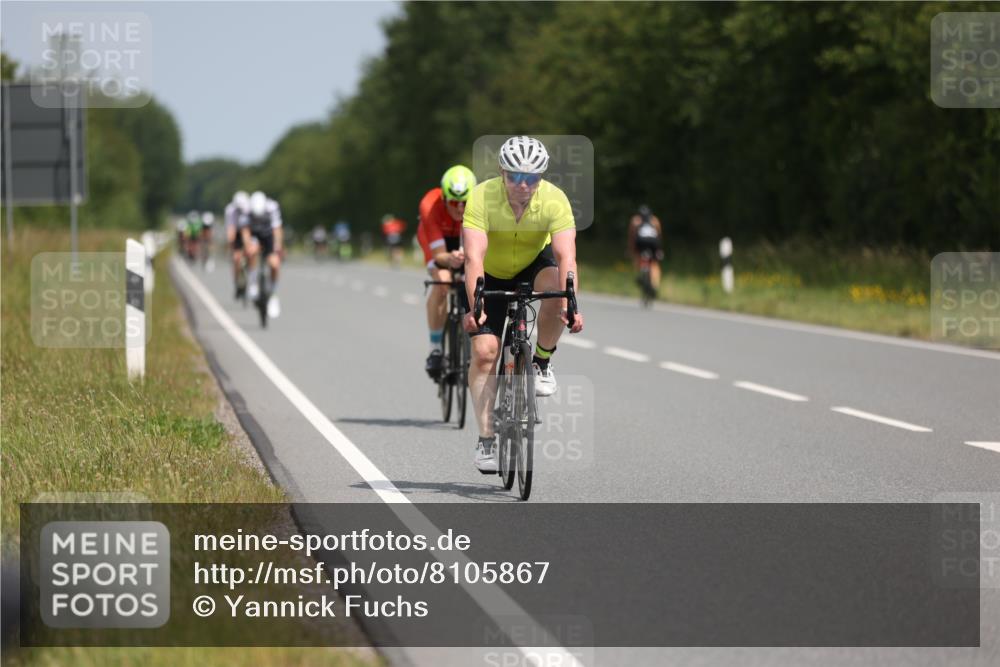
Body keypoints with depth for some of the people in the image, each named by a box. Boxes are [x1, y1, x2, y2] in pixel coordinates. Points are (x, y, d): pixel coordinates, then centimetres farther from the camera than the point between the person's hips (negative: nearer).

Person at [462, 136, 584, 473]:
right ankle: (486, 439, -2)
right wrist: (474, 306, -52)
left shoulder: (555, 200, -28)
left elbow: (566, 256, -37)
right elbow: (474, 257, -39)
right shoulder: (482, 198, -31)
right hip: (492, 274, 0)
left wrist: (570, 306, -51)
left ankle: (542, 362, -7)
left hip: (534, 264, 0)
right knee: (484, 351, -12)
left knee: (555, 290, -34)